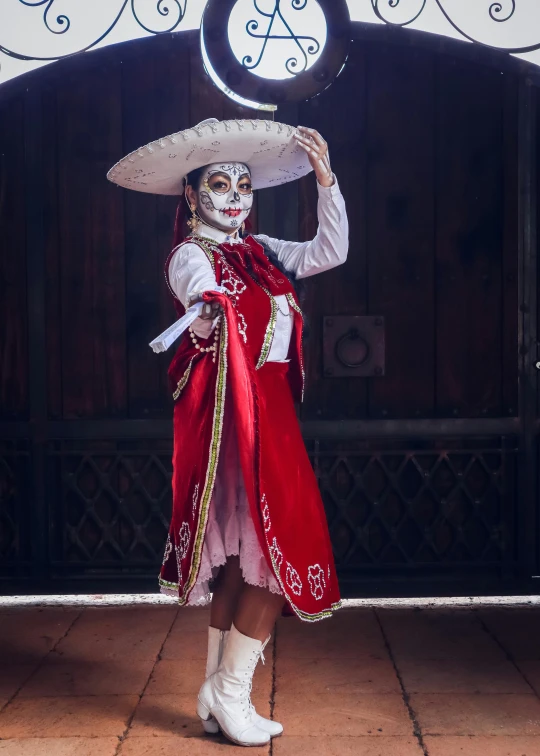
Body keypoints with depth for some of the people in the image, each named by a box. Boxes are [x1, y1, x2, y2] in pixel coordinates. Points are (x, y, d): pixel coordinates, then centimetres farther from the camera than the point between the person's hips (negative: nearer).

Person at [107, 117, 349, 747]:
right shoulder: (190, 256, -7)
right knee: (279, 551, -9)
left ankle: (217, 692, 18)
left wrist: (325, 179, 4)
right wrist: (206, 312, -53)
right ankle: (231, 693, 3)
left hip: (267, 412, 8)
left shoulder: (258, 253, 16)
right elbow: (203, 306, -29)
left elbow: (330, 252, 11)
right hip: (230, 415, -8)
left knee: (241, 556, 9)